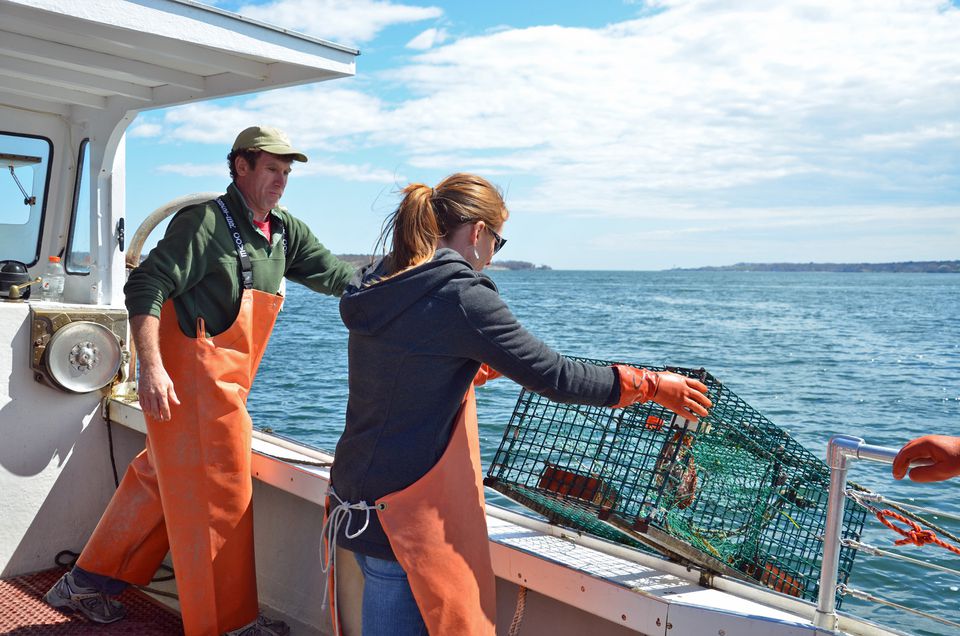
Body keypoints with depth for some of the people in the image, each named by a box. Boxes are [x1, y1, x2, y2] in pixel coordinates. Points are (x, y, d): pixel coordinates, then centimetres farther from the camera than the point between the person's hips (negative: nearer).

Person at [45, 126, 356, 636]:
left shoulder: (285, 232, 11)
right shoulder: (206, 221, -13)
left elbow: (334, 274, 10)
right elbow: (145, 286, -17)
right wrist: (151, 366, -26)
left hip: (225, 383, 9)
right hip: (189, 375, -8)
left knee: (162, 479, 18)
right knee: (219, 496, -2)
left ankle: (88, 583, 34)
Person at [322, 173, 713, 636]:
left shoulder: (377, 287, 7)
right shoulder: (460, 296, -17)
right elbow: (553, 377, -14)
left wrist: (483, 368, 37)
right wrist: (650, 385, -3)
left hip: (355, 504, 9)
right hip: (405, 516, -8)